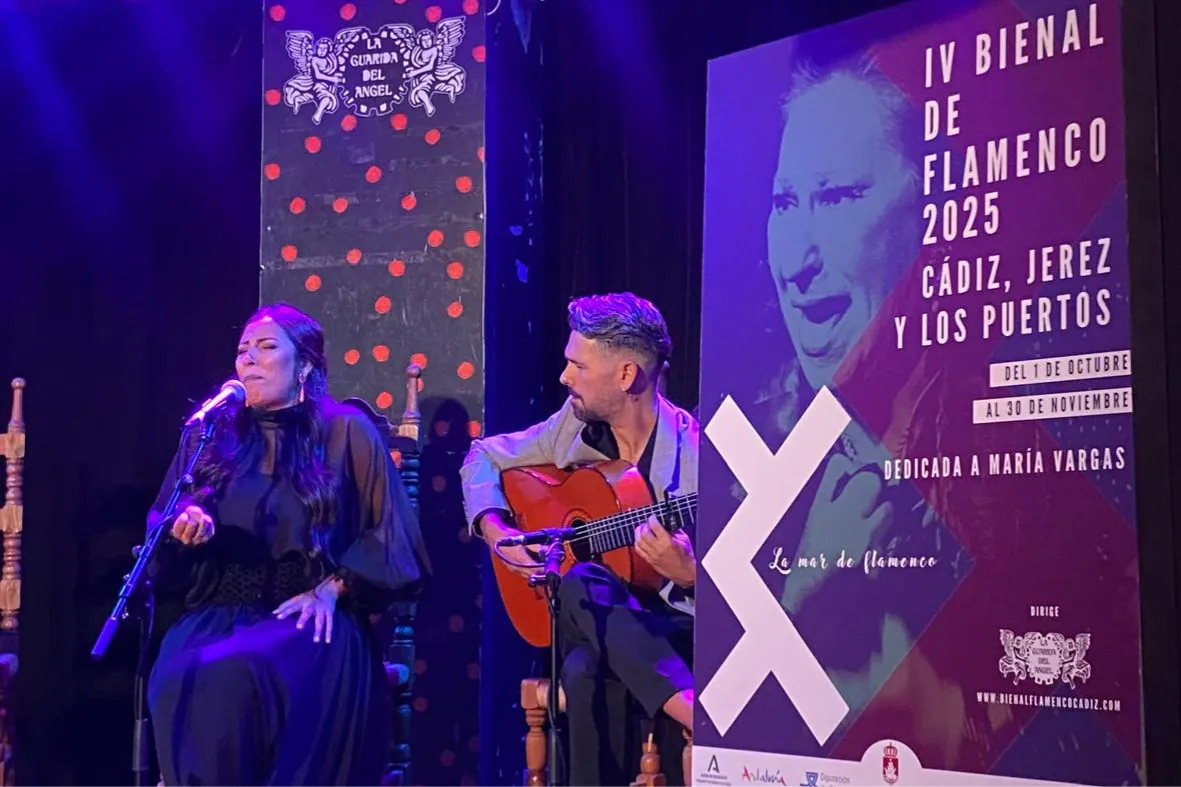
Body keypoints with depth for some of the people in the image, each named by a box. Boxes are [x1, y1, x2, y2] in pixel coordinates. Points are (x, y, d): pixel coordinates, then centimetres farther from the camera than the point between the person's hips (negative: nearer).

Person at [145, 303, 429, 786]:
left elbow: (390, 534, 4)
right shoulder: (211, 434, 17)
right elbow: (160, 525, 16)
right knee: (176, 680, -33)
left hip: (308, 619, -3)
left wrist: (332, 588, -9)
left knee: (234, 675, -36)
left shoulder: (347, 431, 7)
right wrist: (184, 531, -8)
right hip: (217, 613, 3)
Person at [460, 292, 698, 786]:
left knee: (581, 586, -36)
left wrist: (687, 573, -30)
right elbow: (484, 457, 19)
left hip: (679, 632, -4)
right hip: (595, 626, 4)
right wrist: (495, 531, 3)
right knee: (588, 670, -35)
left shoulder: (697, 453, -12)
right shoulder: (577, 425, 4)